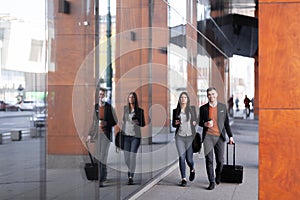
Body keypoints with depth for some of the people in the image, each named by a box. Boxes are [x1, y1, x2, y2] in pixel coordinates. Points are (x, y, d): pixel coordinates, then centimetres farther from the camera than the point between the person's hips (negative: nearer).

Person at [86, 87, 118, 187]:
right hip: (97, 134, 4)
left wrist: (106, 123, -14)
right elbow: (94, 122, 14)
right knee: (98, 156, 8)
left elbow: (115, 121, 3)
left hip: (106, 134, -4)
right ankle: (104, 175, 26)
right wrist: (90, 135, 11)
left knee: (103, 156, -9)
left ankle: (101, 180, -8)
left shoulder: (109, 107, -1)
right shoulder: (95, 107, 8)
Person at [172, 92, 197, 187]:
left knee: (189, 158, 1)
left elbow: (195, 120, 14)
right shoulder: (176, 110, 7)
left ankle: (192, 170, 35)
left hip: (190, 136, 0)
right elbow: (173, 124, 13)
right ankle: (183, 178, 3)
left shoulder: (192, 108, 6)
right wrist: (175, 123, -8)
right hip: (179, 137, 1)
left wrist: (194, 123, -7)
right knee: (182, 157, -5)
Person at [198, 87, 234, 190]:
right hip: (208, 136, -1)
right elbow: (200, 122, 12)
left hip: (220, 137, 1)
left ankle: (218, 175, 33)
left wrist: (230, 136, 10)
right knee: (209, 160, -5)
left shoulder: (223, 107, 6)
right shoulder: (203, 108, 4)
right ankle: (211, 182, 3)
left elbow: (226, 122, 12)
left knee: (220, 160, 3)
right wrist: (205, 124, -10)